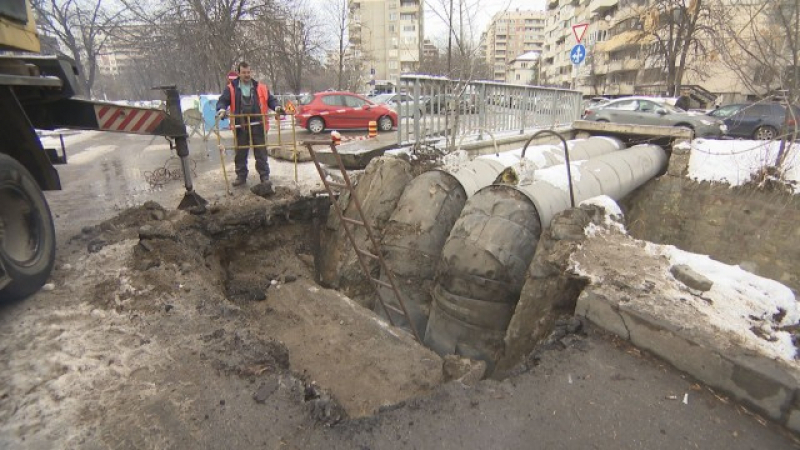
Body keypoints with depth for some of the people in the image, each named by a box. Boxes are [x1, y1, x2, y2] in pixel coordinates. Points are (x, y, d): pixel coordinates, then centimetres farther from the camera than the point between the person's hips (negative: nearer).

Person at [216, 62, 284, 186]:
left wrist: (276, 107, -12)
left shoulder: (260, 87, 9)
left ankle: (264, 176, 10)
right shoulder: (231, 88, 6)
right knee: (240, 153, 8)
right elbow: (222, 100, 0)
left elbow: (270, 99, 9)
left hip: (258, 125, 0)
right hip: (240, 126, 1)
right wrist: (222, 109, -22)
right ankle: (241, 176, 20)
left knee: (261, 152, 2)